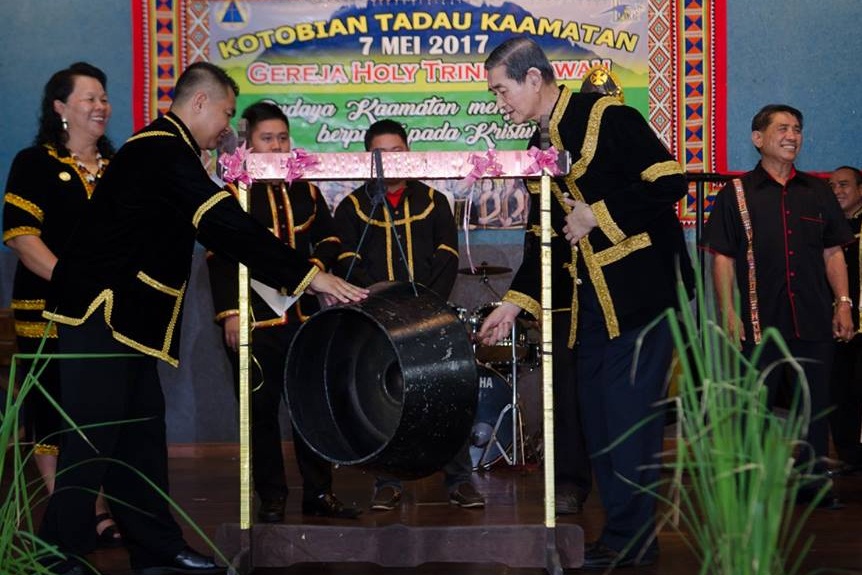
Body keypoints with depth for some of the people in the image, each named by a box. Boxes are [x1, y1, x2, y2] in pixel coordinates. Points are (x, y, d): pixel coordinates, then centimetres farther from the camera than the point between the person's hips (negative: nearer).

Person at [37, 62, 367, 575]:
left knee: (142, 429, 12)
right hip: (102, 309, -10)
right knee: (94, 436, -6)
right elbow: (226, 227, -23)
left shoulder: (162, 150, 18)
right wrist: (308, 275, -24)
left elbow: (212, 230, 22)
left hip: (123, 314, 10)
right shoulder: (165, 152, -15)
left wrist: (289, 275, 18)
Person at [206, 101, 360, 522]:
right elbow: (219, 257, -4)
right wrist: (229, 313, -12)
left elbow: (329, 239, 18)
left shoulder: (305, 189, 14)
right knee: (261, 408, 1)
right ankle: (271, 498, 11)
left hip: (304, 315, 4)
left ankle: (319, 492, 17)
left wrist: (315, 266, -5)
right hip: (255, 320, -4)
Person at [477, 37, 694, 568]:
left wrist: (597, 214, -13)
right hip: (591, 304, 8)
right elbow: (543, 239, 17)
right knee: (598, 420, 8)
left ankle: (630, 540, 1)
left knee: (629, 415, -8)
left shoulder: (608, 117, -9)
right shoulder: (539, 149, 15)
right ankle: (625, 535, 17)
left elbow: (669, 182, -15)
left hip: (643, 290, -8)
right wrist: (513, 305, 7)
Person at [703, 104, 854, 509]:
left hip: (813, 319, 3)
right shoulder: (736, 194, 2)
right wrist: (728, 312, -9)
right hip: (759, 320, -3)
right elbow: (722, 257, -2)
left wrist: (843, 303, 6)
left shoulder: (817, 192, 12)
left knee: (815, 403, 6)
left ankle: (815, 481, 16)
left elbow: (833, 253, 15)